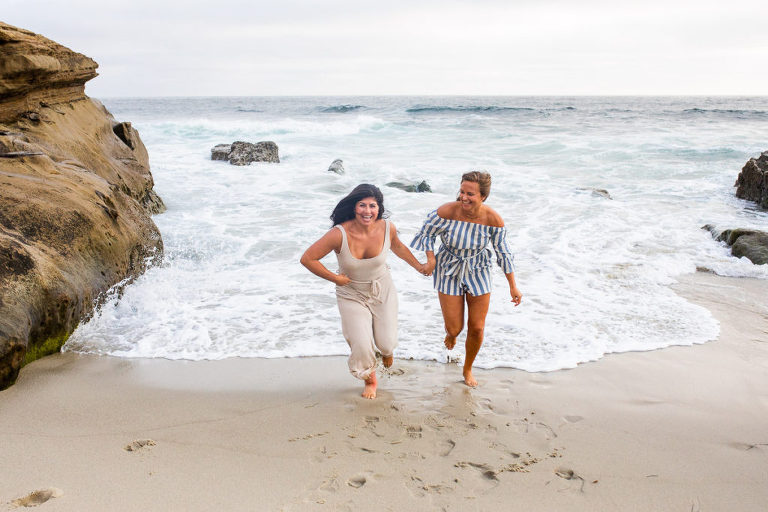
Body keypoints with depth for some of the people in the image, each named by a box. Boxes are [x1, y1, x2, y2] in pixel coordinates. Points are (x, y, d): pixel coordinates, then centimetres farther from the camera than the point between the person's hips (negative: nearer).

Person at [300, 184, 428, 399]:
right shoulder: (340, 234, -28)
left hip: (383, 291, 2)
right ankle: (370, 380, 28)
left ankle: (386, 350, 44)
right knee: (361, 345, -7)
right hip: (352, 294, -2)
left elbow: (398, 246, 9)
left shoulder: (387, 228, -17)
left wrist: (418, 266, 14)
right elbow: (307, 259, -20)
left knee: (387, 343, 1)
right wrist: (335, 278, -15)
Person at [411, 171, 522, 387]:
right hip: (449, 272, -1)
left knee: (477, 328, 6)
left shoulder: (493, 220, -20)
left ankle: (468, 369, 35)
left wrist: (513, 286, -2)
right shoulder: (446, 212, -25)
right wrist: (431, 258, -22)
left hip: (478, 273, 1)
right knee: (454, 328, 1)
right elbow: (426, 233, -6)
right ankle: (450, 334, 44)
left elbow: (503, 252, -6)